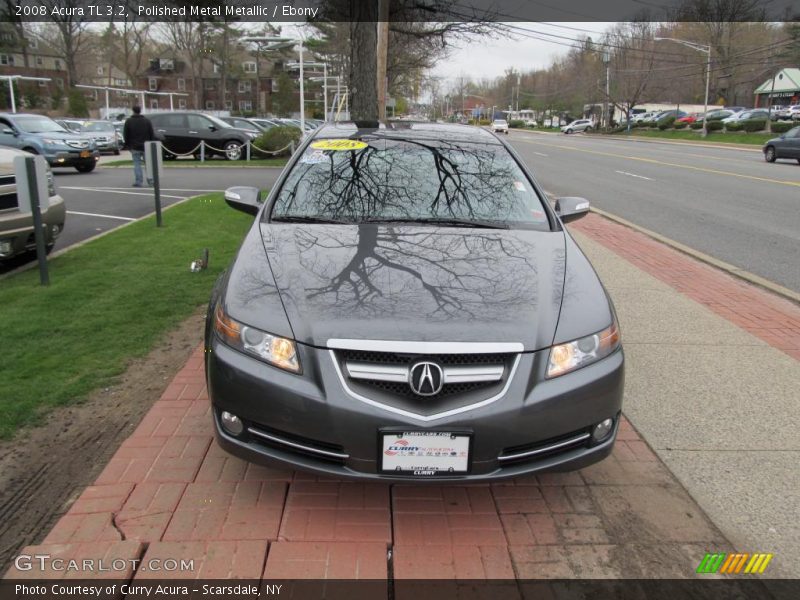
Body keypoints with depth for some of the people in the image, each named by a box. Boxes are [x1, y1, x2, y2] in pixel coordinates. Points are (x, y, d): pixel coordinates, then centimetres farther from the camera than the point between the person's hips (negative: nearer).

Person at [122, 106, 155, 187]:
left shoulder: (129, 121, -1)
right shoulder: (147, 120, 3)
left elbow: (125, 135, 0)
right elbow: (152, 134, 3)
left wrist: (128, 145, 11)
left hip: (135, 147, -1)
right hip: (146, 147, 2)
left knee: (137, 164, 0)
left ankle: (138, 182, -5)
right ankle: (151, 181, 7)